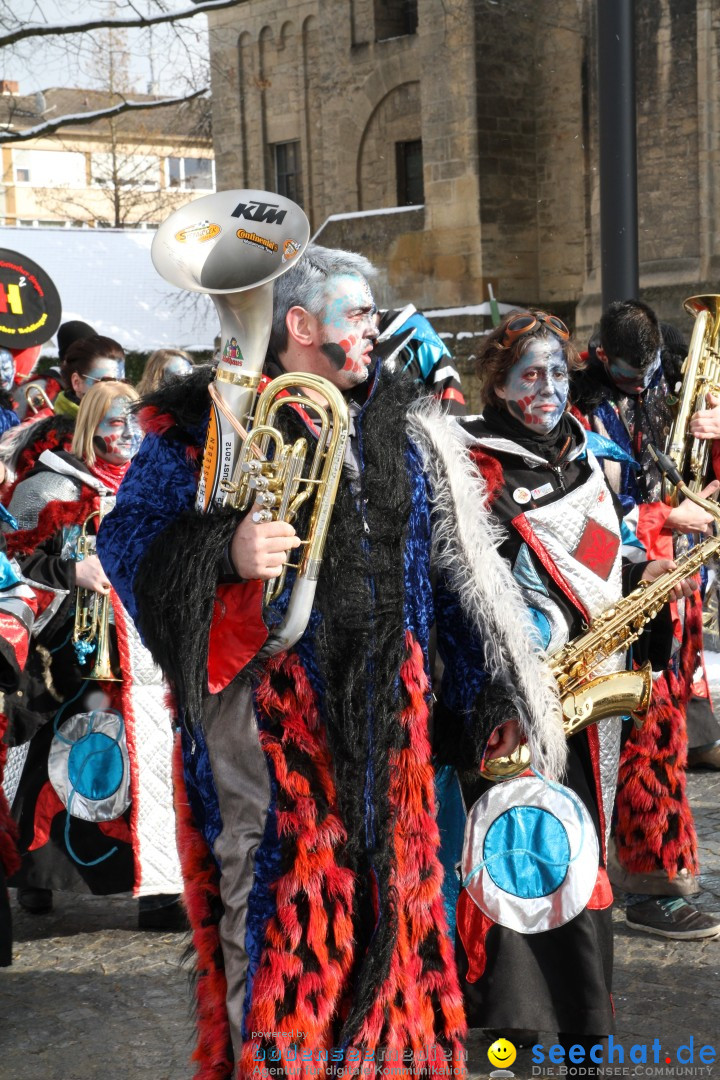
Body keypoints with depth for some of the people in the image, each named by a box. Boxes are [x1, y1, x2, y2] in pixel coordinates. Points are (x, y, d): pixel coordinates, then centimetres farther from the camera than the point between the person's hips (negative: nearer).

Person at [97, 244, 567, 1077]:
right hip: (267, 719, -4)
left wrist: (494, 693, 13)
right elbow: (126, 535, -5)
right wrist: (223, 549, -24)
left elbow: (461, 568, 15)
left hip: (381, 719, 5)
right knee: (278, 911, -3)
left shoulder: (399, 428, 12)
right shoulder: (208, 422, -2)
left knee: (385, 893, 10)